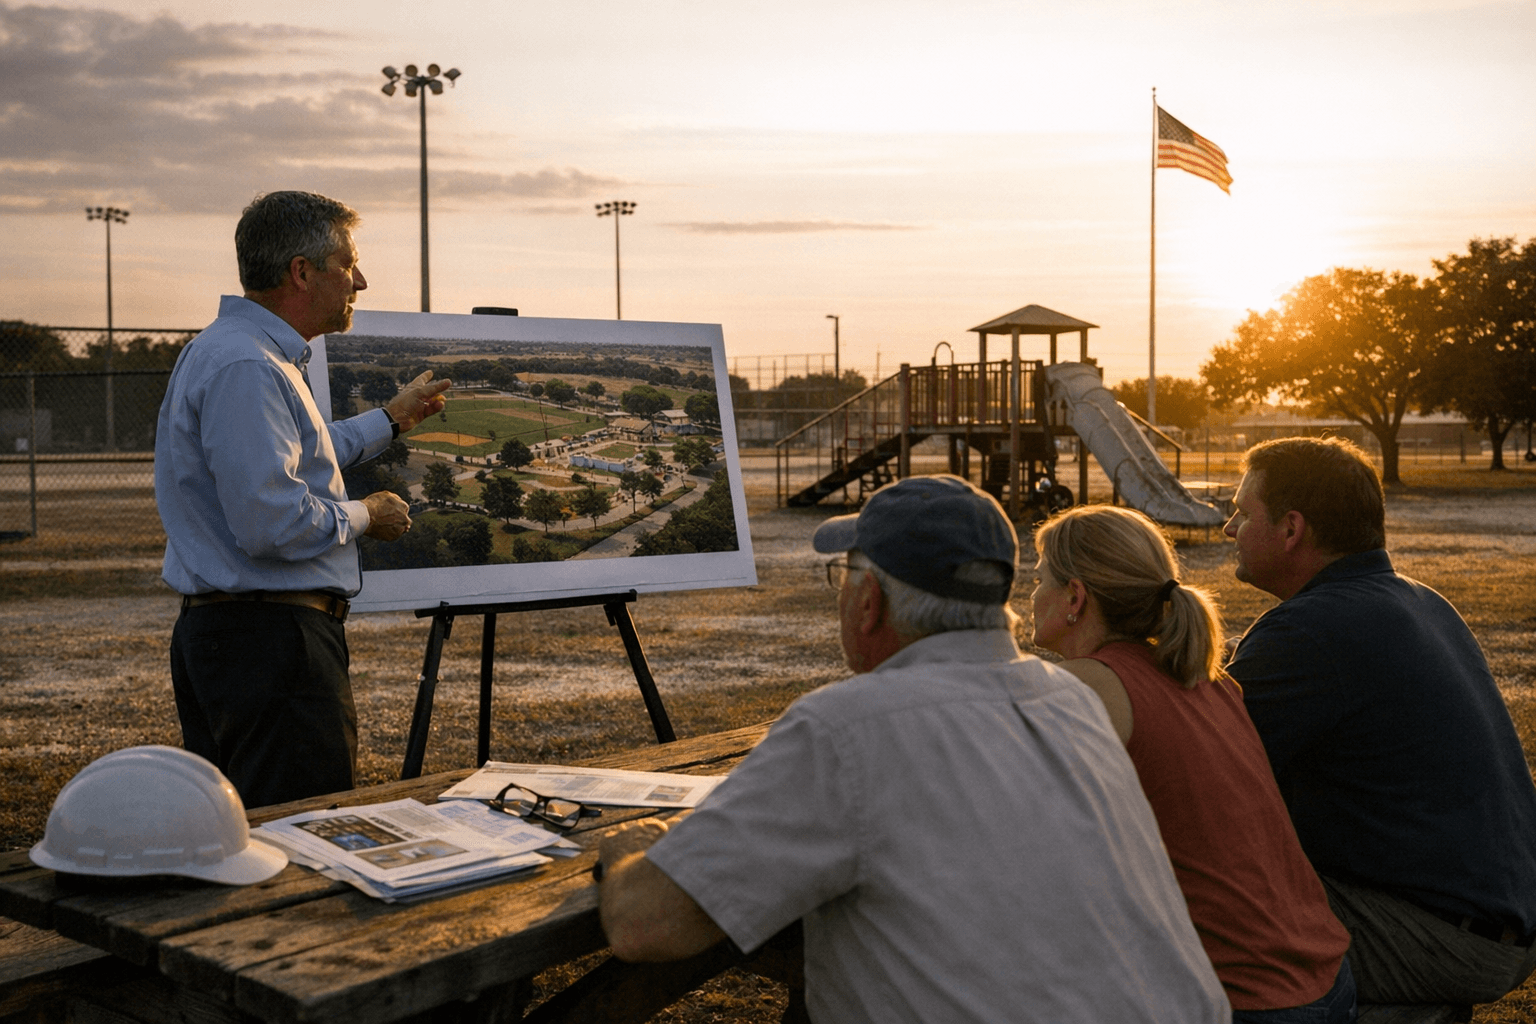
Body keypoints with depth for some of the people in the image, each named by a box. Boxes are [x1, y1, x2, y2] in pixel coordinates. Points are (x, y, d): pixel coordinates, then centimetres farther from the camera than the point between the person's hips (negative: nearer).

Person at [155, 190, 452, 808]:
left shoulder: (231, 348, 16)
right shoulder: (245, 367, -20)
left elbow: (289, 456, 31)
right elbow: (271, 522, -26)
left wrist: (391, 421, 40)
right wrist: (363, 516, -8)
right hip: (271, 638, -11)